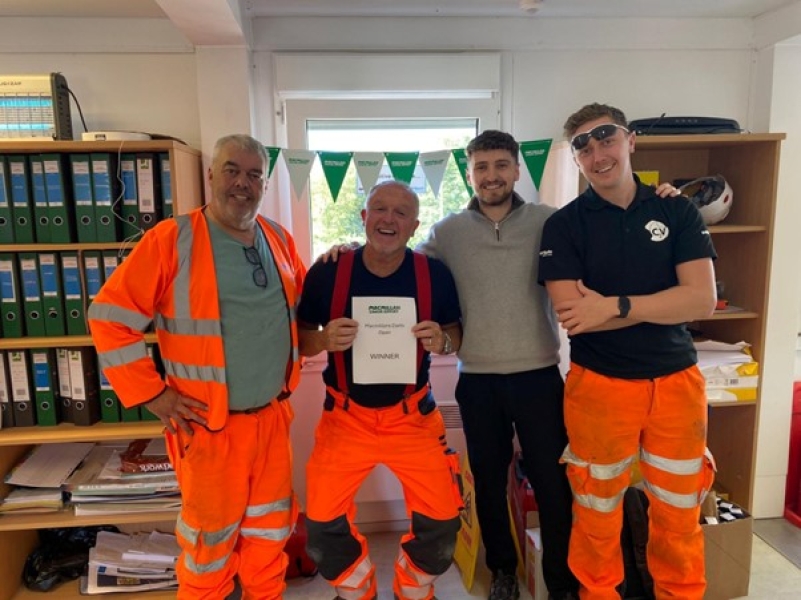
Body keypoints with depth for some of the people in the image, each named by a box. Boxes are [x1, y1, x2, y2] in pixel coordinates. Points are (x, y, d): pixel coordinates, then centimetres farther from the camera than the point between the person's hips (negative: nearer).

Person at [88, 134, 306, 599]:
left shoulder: (278, 239, 5)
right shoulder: (171, 239, -12)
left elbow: (302, 305, 18)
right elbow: (110, 317, -11)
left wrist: (290, 369, 8)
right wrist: (152, 395, -12)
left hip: (273, 417, 5)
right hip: (210, 424, -5)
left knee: (270, 532, 20)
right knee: (211, 540, 12)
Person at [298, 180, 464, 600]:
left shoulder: (434, 274, -9)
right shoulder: (327, 273, -11)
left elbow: (456, 335, 4)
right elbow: (300, 340, -1)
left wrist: (442, 341, -19)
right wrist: (325, 339, -23)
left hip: (412, 416, 1)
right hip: (345, 417, 0)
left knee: (442, 519, 0)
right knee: (323, 522, 2)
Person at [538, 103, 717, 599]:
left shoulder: (678, 212, 2)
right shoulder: (563, 225, -5)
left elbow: (703, 300, -9)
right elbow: (571, 315, -15)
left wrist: (614, 305, -18)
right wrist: (664, 301, -12)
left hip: (677, 382, 2)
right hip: (598, 385, -2)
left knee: (680, 514, 16)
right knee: (597, 512, 12)